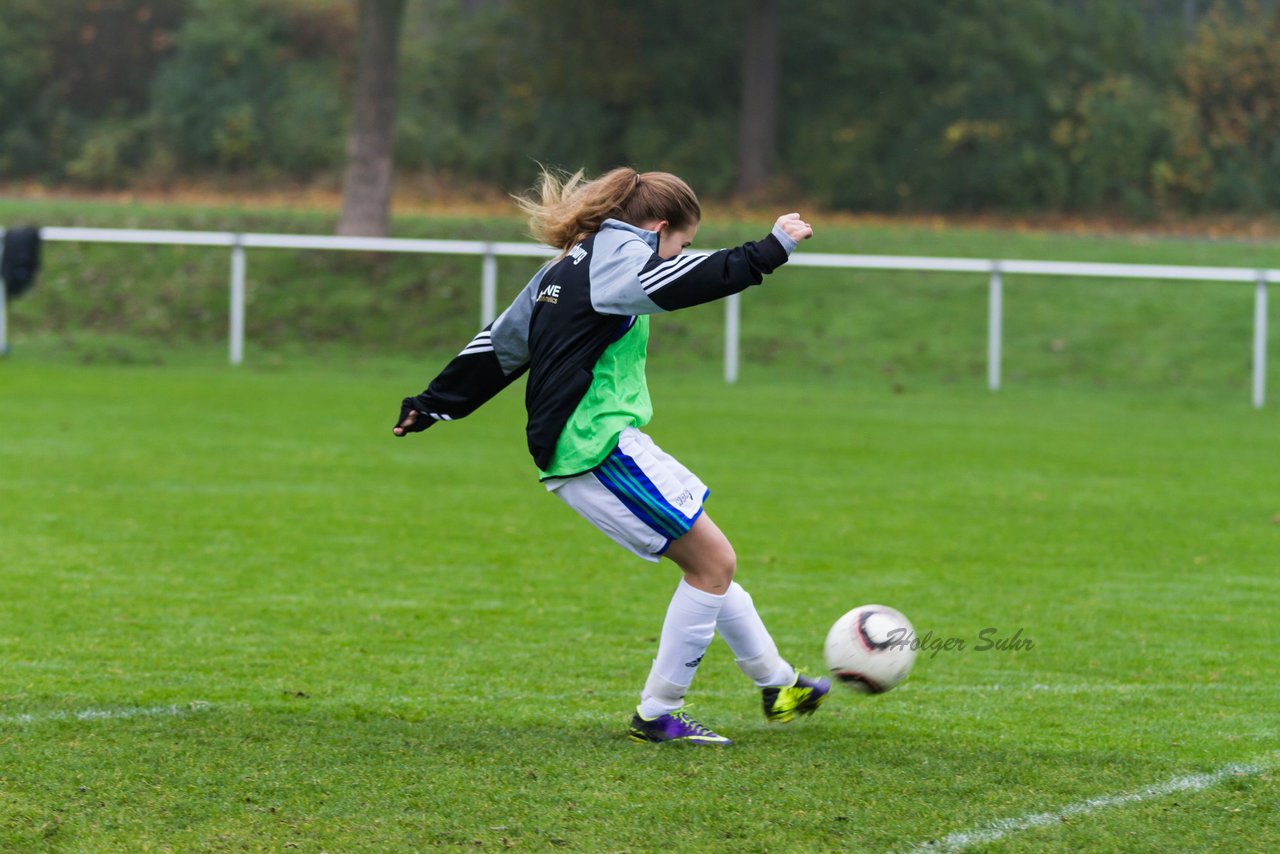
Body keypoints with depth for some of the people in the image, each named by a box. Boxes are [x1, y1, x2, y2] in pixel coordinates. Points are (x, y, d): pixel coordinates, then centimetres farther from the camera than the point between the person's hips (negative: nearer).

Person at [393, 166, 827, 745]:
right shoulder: (617, 259, -9)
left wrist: (433, 404, 26)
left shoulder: (564, 269, 20)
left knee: (709, 561, 17)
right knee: (714, 563, -4)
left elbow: (500, 344, 23)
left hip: (568, 454, 10)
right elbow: (700, 280, -23)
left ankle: (776, 685, 27)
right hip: (600, 450, -10)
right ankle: (657, 714, 0)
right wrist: (773, 248, -15)